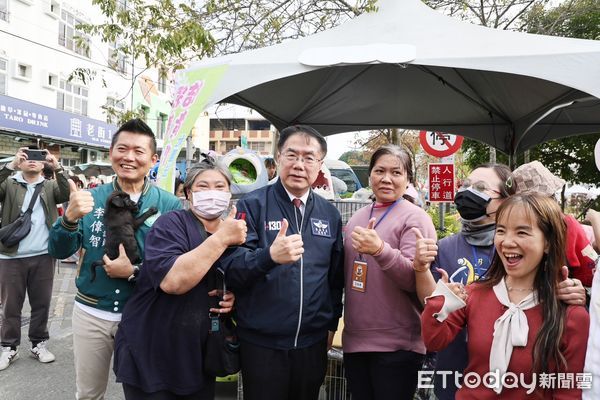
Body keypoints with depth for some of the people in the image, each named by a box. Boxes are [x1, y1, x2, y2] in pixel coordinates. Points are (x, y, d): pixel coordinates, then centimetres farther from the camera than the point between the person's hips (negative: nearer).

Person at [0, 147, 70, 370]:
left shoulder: (50, 186, 8)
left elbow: (67, 196, -11)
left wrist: (58, 169, -21)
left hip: (43, 257, 1)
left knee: (41, 303, 10)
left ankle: (39, 344, 25)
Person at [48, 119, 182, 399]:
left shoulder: (169, 205, -10)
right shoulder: (90, 198, -2)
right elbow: (59, 252, -5)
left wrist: (134, 272, -22)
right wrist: (70, 217, -24)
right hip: (91, 313, 2)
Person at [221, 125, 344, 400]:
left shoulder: (330, 214, 5)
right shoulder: (252, 205, -8)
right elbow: (231, 269, -15)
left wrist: (331, 324, 13)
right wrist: (269, 255, -32)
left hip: (313, 343, 4)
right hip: (261, 343, -3)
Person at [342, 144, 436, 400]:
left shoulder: (415, 218, -9)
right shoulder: (358, 217, 8)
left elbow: (415, 279, -18)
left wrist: (380, 249, -33)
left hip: (397, 345, -5)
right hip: (354, 339, 6)